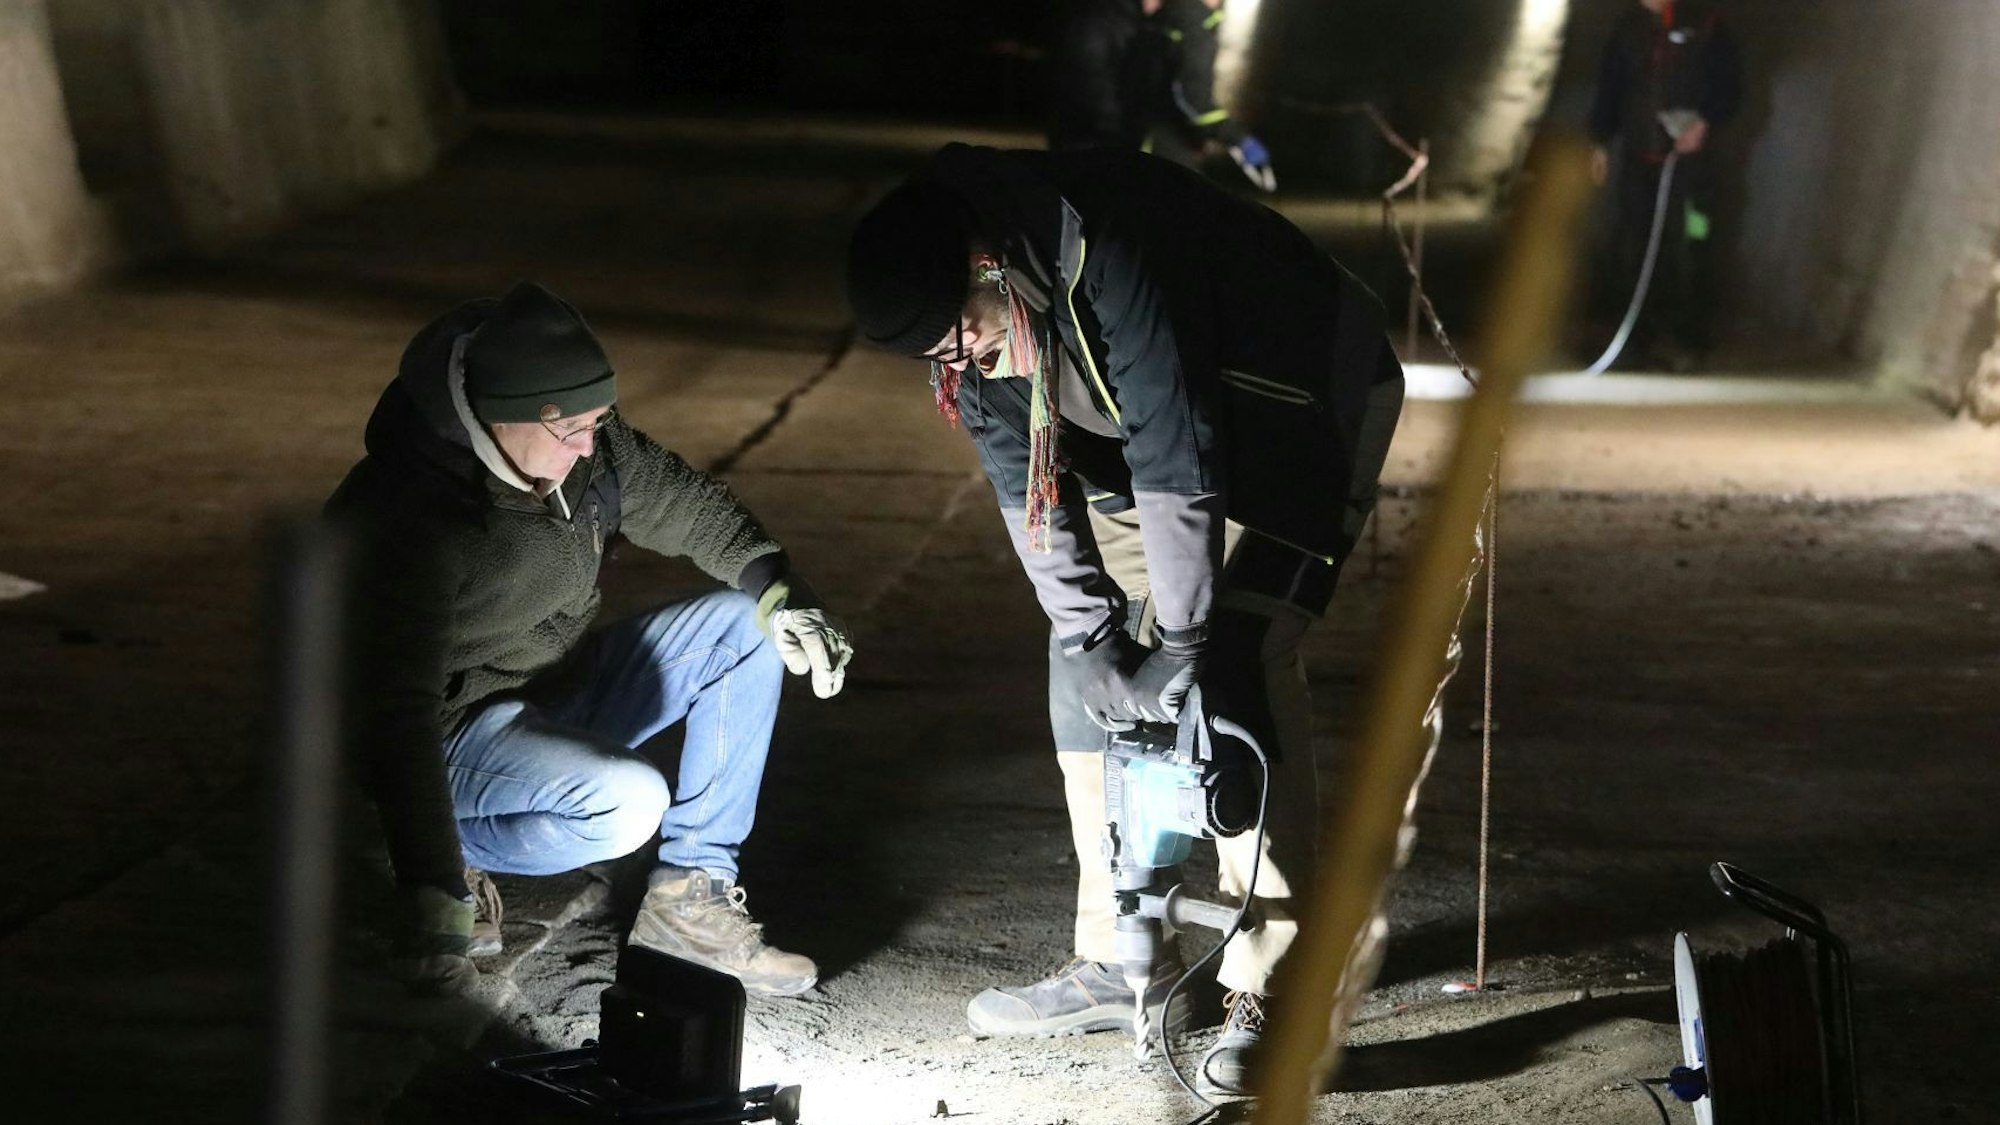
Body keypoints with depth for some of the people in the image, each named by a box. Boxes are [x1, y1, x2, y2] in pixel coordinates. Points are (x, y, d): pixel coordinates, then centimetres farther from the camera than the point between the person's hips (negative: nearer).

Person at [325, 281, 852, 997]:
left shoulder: (583, 442, -10)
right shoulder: (408, 520, -31)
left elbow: (681, 501, 6)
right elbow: (395, 718, -36)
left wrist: (777, 591, -11)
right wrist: (431, 898, -42)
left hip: (561, 691, 8)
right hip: (456, 734, -8)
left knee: (746, 626, -3)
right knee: (629, 801, -34)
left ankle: (689, 898, -4)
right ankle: (457, 854, -4)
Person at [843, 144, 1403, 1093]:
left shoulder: (1113, 254, -36)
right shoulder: (959, 314, -13)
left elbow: (1178, 457, -33)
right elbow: (1022, 479, -9)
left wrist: (1184, 642, -28)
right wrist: (1088, 634, -16)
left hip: (1303, 410, -7)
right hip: (1147, 432, 7)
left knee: (1238, 672, -18)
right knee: (1082, 667, 1)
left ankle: (1270, 991, -10)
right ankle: (1118, 962, 10)